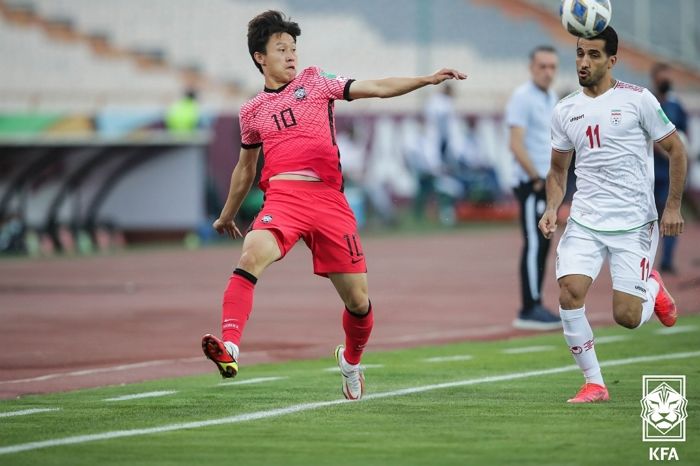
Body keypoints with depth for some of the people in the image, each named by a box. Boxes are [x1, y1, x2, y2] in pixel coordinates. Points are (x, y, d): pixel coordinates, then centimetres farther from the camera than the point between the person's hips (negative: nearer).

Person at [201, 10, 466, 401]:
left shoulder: (315, 81, 13)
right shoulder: (252, 112, 17)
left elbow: (377, 88, 8)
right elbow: (246, 167, 32)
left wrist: (427, 80, -3)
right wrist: (227, 215, 40)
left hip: (329, 200, 0)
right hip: (282, 197, 0)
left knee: (359, 299, 4)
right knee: (252, 255, -33)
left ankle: (351, 360, 34)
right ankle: (229, 348, -43)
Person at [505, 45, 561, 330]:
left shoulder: (551, 98, 16)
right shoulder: (523, 98, -11)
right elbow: (516, 144, -18)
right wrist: (537, 178, -17)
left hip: (547, 182, 9)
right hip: (531, 183, -9)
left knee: (543, 244, 10)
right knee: (534, 245, -10)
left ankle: (535, 305, 15)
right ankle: (529, 310, -9)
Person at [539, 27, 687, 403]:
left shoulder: (637, 100, -5)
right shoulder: (565, 110, 7)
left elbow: (675, 149, 2)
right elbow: (558, 168, 19)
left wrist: (673, 207, -4)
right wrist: (552, 208, 2)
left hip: (634, 224, -3)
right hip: (584, 222, 3)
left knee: (626, 317, -8)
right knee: (569, 293, -19)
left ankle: (653, 288, 30)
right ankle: (593, 383, -4)